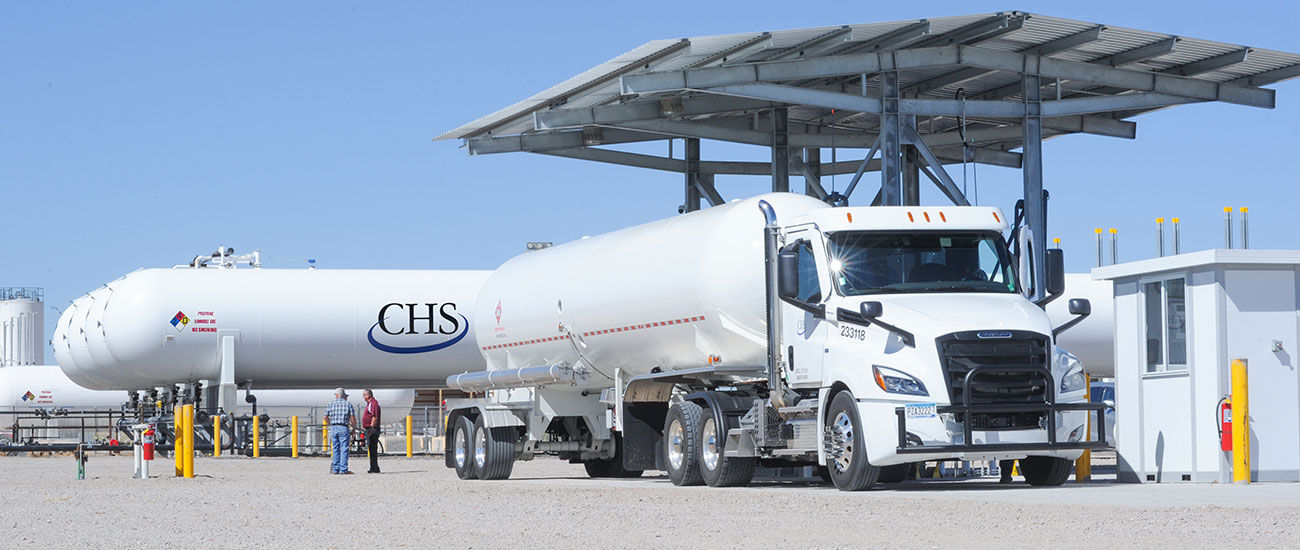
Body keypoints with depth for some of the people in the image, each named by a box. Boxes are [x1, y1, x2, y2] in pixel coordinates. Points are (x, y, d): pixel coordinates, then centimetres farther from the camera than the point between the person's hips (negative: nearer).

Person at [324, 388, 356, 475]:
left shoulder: (330, 404, 7)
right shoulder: (348, 404, 1)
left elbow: (325, 418, 9)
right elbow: (353, 418, -3)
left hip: (333, 428, 3)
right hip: (344, 428, -3)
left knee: (335, 449, 9)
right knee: (344, 449, -3)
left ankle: (335, 469, 8)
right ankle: (343, 469, -8)